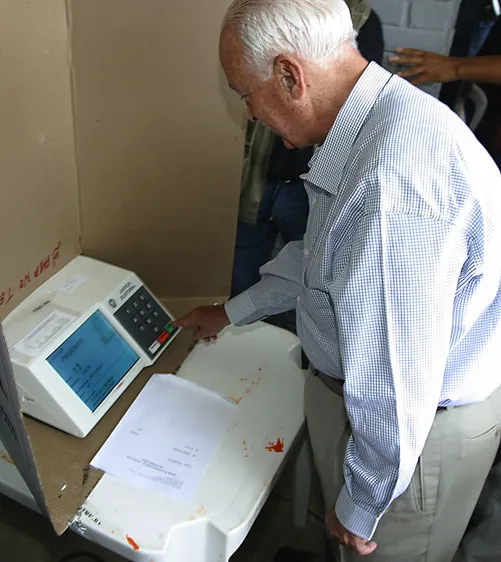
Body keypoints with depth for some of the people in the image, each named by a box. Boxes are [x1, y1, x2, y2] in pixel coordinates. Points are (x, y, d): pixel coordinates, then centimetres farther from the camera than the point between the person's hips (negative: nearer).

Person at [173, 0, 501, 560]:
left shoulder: (393, 177, -37)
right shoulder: (375, 121, -1)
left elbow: (396, 382, -32)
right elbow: (324, 258, 13)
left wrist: (360, 506, -15)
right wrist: (231, 311, 21)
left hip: (415, 426, -8)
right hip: (360, 388, 8)